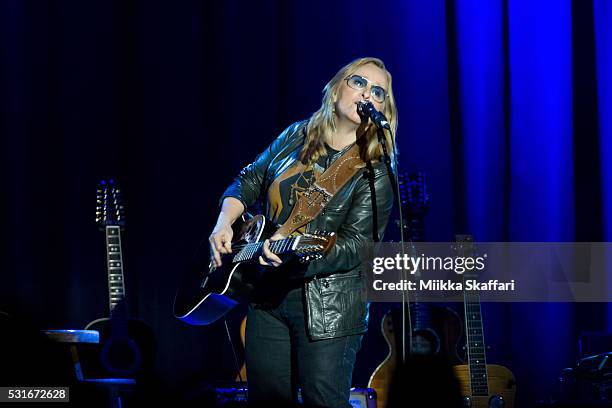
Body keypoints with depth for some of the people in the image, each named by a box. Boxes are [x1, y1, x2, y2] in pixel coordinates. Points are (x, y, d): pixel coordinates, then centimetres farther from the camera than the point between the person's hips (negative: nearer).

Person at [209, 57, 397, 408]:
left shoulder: (375, 174, -9)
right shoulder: (296, 137, 8)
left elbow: (355, 247, -17)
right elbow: (247, 183, 19)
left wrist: (294, 252, -32)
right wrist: (225, 223, 0)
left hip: (327, 308, -5)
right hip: (268, 295, 5)